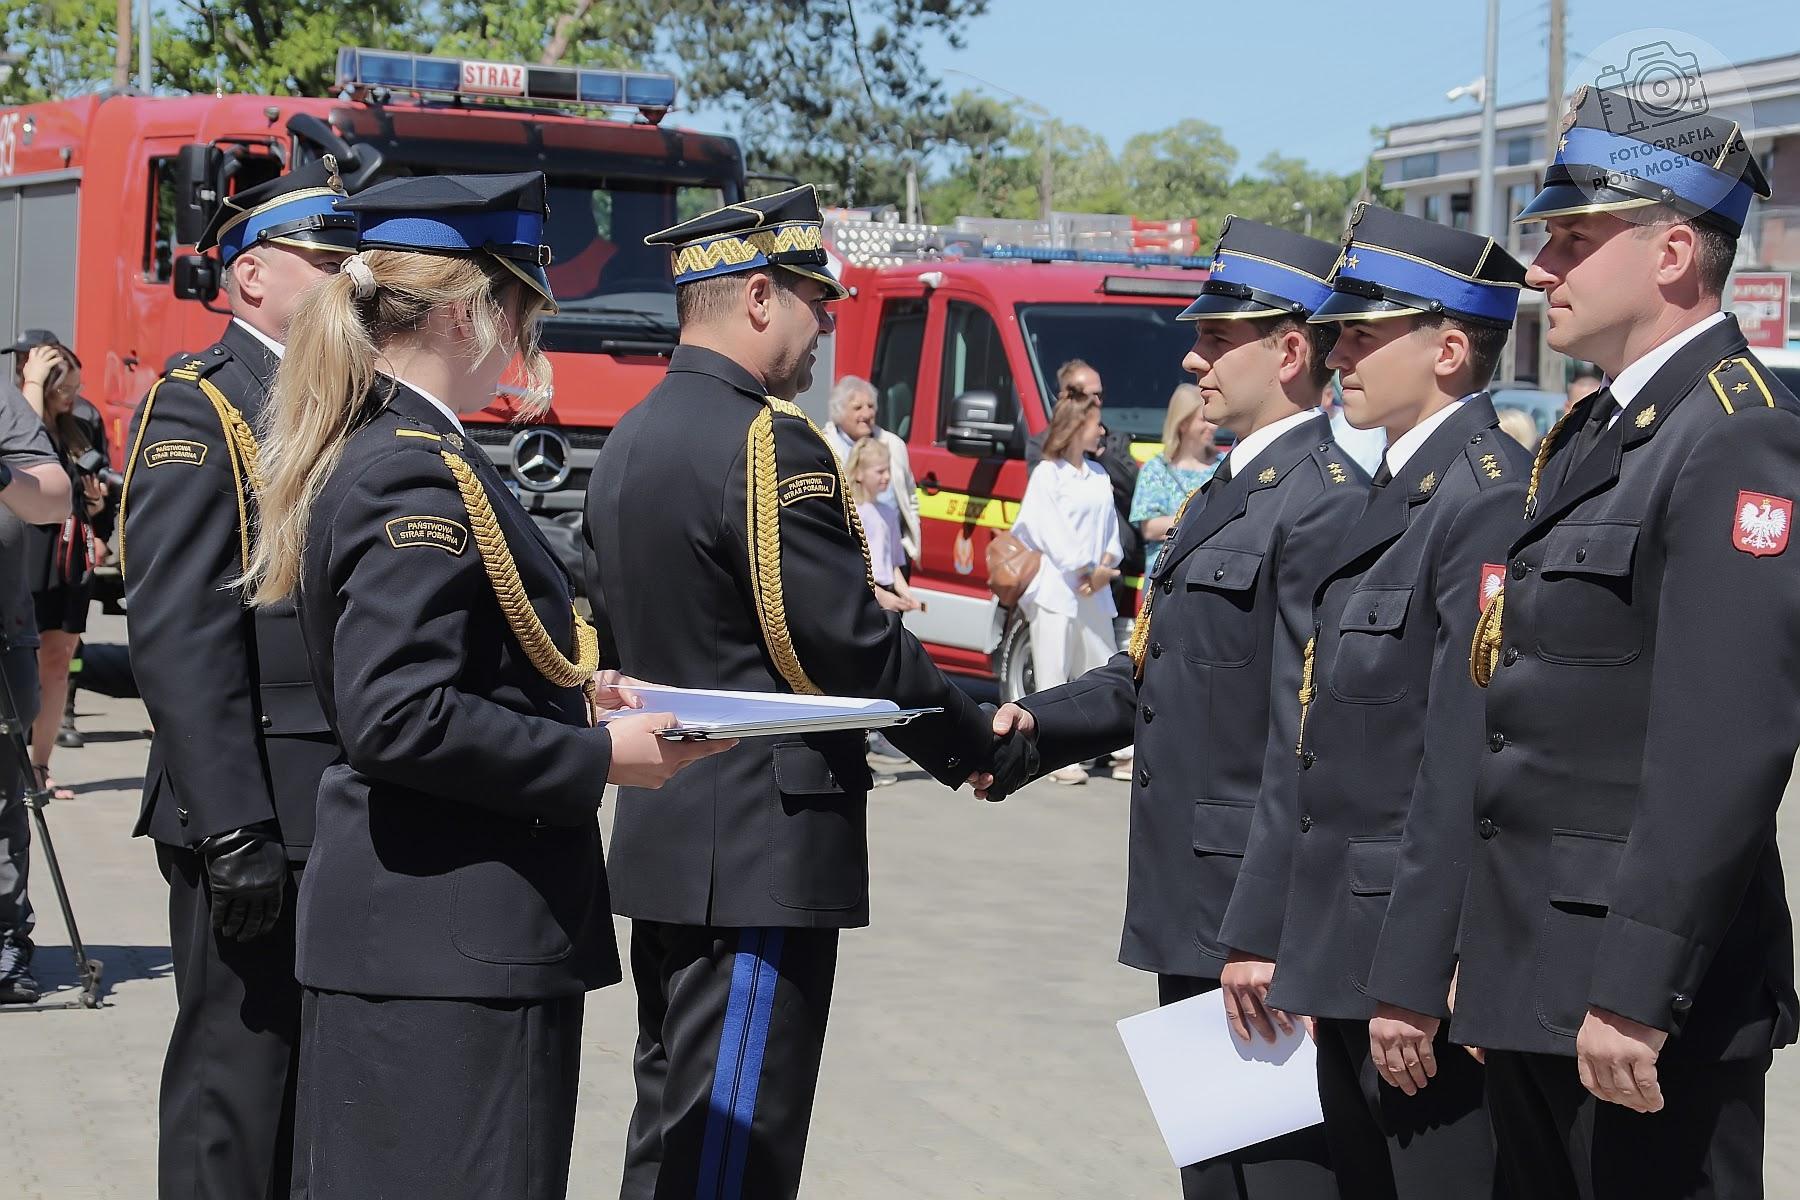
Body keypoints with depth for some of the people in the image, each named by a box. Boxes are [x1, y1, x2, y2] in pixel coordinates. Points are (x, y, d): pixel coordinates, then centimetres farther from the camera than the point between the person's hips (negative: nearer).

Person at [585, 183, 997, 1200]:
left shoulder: (631, 441, 12)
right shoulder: (768, 443, -17)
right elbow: (854, 643, -18)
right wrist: (976, 746, -6)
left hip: (663, 844, 10)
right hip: (763, 852, -10)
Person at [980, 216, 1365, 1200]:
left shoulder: (1326, 504, -16)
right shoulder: (1225, 491, 17)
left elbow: (1309, 744, -21)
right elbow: (1151, 676, 19)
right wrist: (1035, 724, 3)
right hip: (1191, 911, 10)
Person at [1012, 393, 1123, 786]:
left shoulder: (1098, 474, 16)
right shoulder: (1047, 474, -5)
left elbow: (1110, 524, 13)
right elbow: (1050, 531, -11)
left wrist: (1106, 566, -5)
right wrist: (1084, 571, -12)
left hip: (1095, 590, 6)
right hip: (1055, 589, -6)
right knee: (1054, 674, -3)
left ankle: (1121, 749, 16)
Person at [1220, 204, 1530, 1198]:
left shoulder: (1488, 501, -16)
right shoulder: (1390, 497, 15)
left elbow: (1467, 770, -22)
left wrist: (1413, 980, -22)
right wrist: (1261, 929, 16)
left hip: (1428, 967, -10)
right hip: (1341, 960, 10)